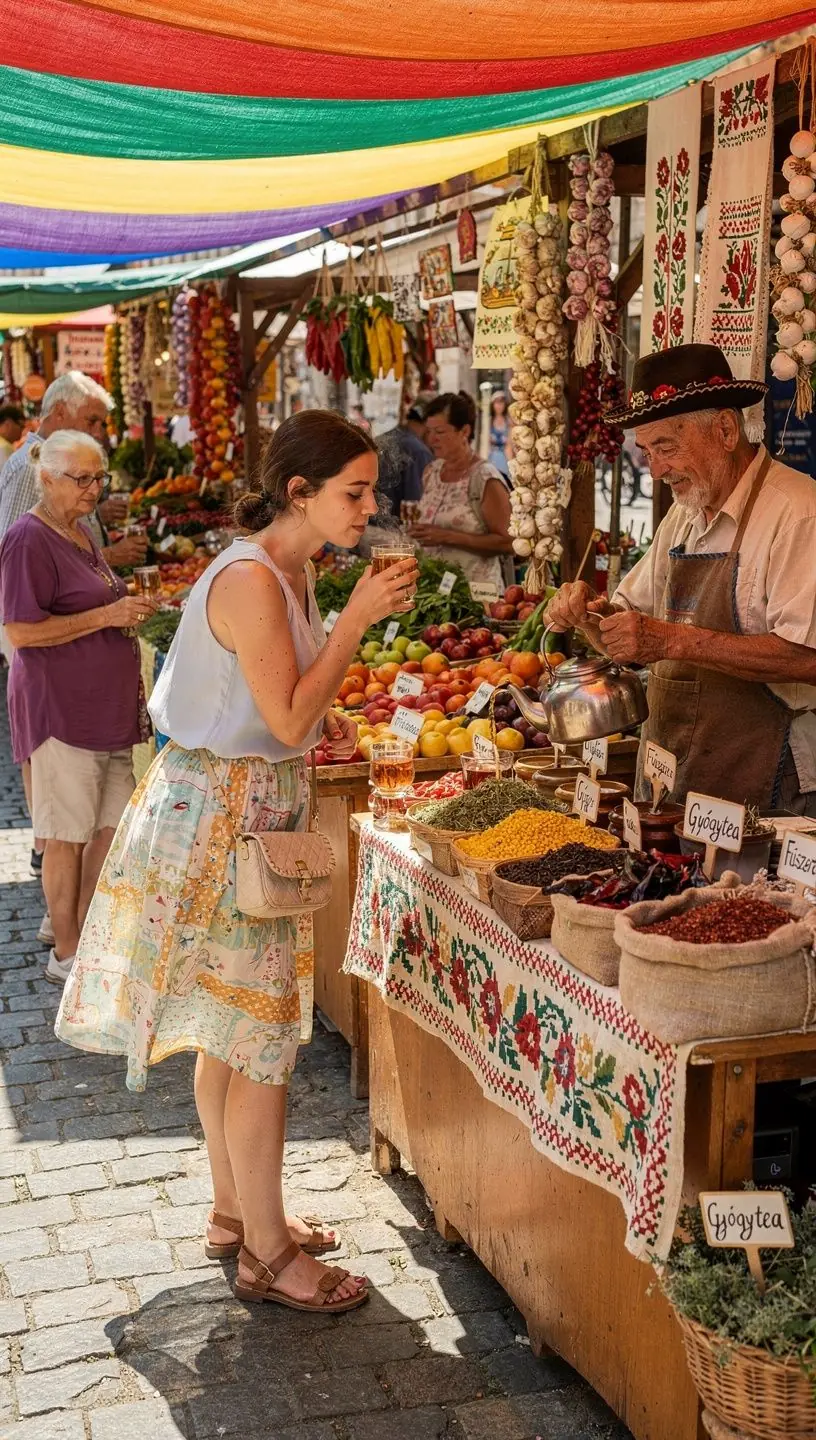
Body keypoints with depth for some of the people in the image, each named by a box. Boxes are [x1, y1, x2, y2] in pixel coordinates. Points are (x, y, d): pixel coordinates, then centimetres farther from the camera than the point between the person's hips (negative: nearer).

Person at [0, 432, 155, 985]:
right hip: (61, 709, -9)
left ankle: (87, 936, 24)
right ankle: (66, 955, 13)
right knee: (69, 834, 1)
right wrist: (106, 616, -19)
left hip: (108, 707, 9)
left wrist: (128, 611, 13)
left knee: (113, 825, 11)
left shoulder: (81, 534, 15)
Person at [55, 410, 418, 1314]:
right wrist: (357, 620, -23)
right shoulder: (250, 580, -22)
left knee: (233, 1029, 18)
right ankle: (266, 1253, 10)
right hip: (222, 810, -10)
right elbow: (286, 719, -23)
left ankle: (235, 1209, 32)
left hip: (253, 806, 10)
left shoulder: (290, 570, 8)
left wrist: (323, 717, 4)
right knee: (263, 1036, -3)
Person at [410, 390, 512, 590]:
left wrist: (448, 537, -21)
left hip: (475, 588, -6)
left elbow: (506, 542, -16)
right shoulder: (431, 471, 7)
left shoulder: (485, 479, -14)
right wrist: (419, 532, 1)